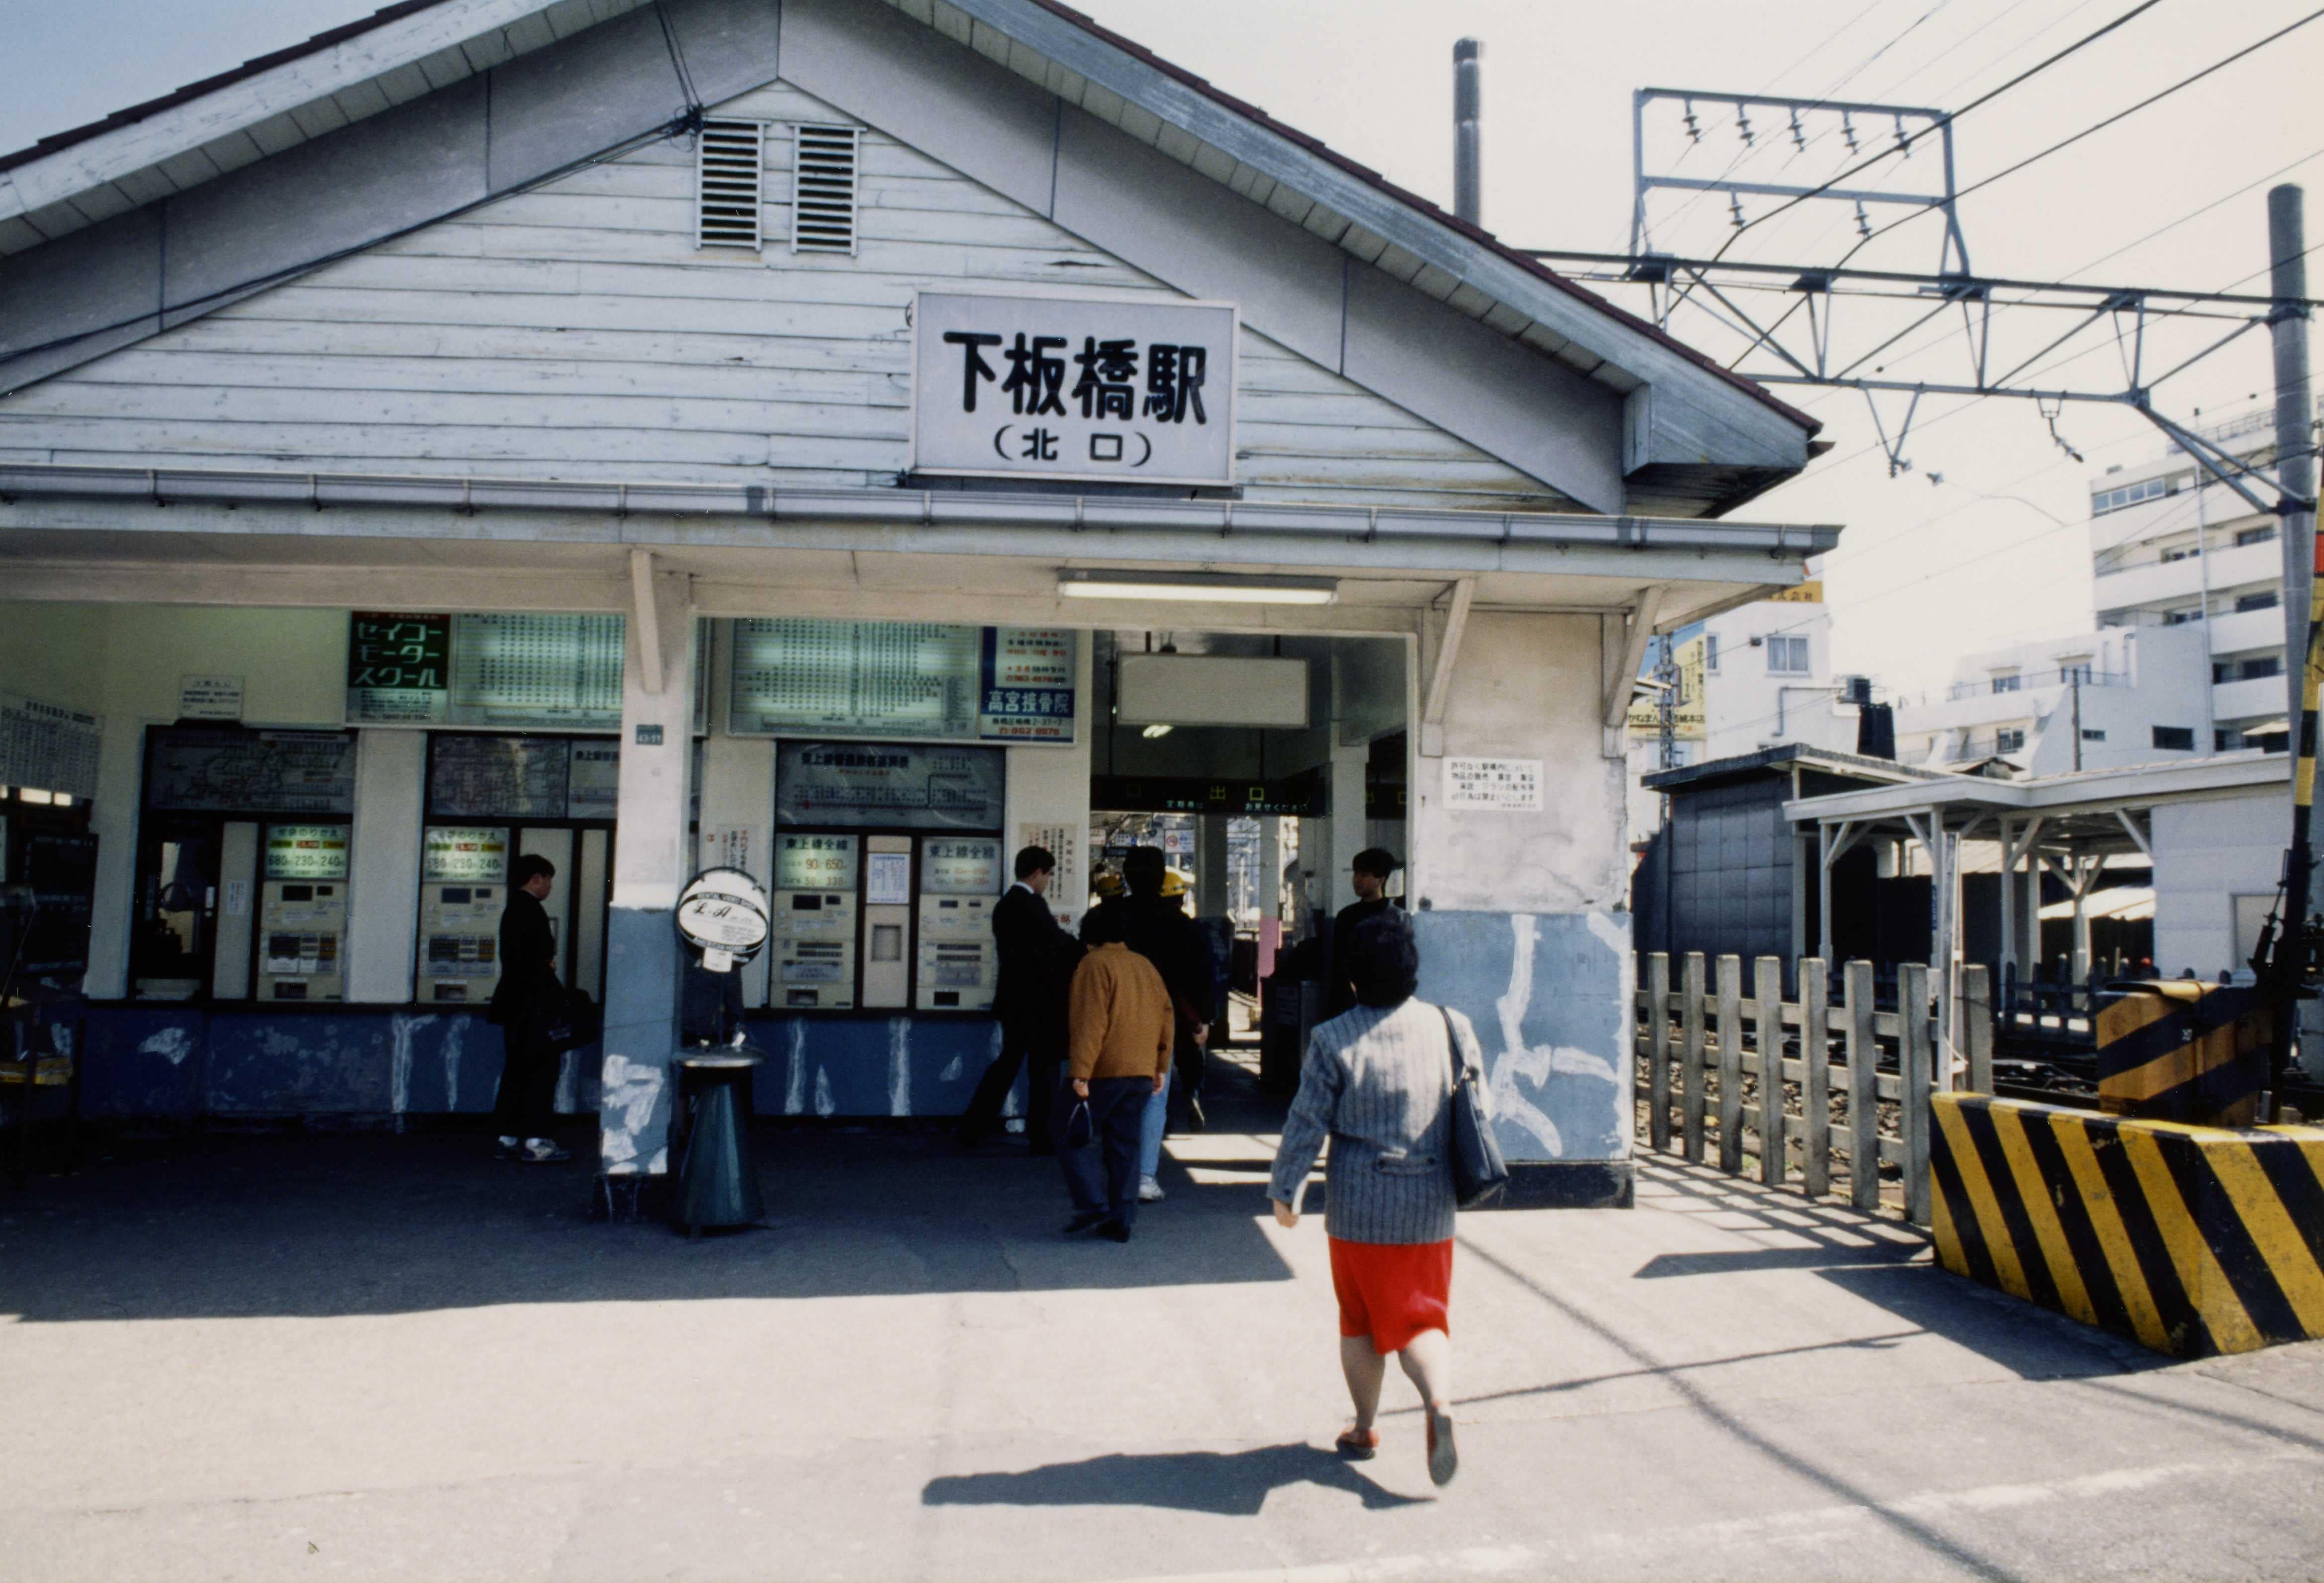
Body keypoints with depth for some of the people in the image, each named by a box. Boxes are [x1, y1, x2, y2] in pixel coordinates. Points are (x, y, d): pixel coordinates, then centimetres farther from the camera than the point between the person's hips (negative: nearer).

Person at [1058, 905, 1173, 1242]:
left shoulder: (1094, 965, -8)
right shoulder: (1146, 966, 16)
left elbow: (1090, 1023, -18)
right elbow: (1166, 1018, 16)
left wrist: (1080, 1073, -20)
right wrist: (1161, 1067, 21)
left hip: (1104, 1071, -7)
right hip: (1142, 1073, 7)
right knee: (1125, 1142, 11)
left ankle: (1093, 1204, -5)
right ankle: (1122, 1220, 9)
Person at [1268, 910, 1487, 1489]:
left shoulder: (1333, 1039, -12)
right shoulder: (1451, 1027, -3)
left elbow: (1306, 1124, -8)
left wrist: (1284, 1191, 5)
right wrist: (1459, 1174, 22)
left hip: (1358, 1207, -2)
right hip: (1430, 1207, 2)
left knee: (1359, 1321, 15)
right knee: (1421, 1318, 9)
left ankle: (1364, 1429, 25)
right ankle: (1440, 1401, -16)